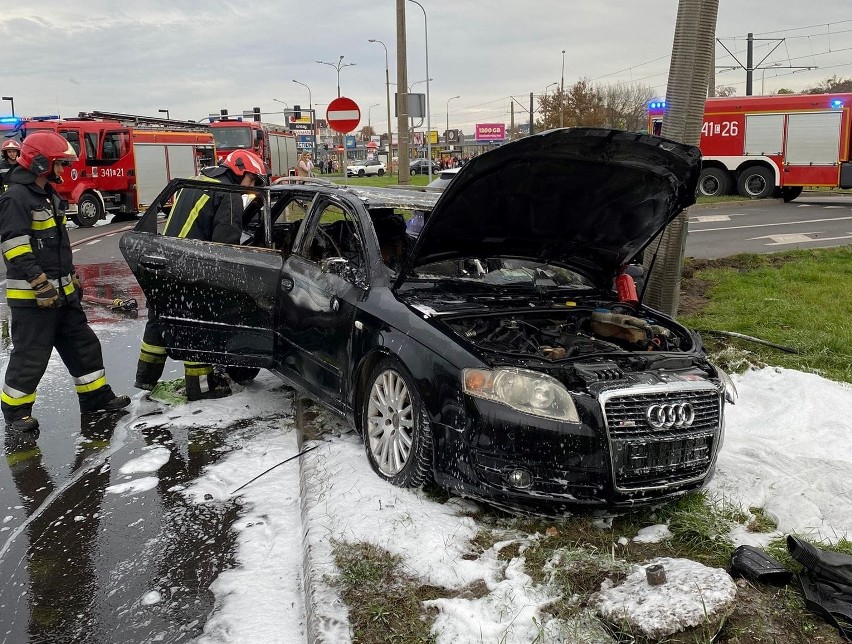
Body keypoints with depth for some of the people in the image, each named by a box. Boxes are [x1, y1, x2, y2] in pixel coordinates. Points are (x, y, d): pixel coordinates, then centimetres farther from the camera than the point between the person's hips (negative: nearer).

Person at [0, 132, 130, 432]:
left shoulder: (48, 196, 15)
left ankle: (96, 396, 25)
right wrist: (41, 284, -24)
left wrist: (72, 278, 22)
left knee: (83, 343, 14)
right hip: (32, 296, -9)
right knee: (31, 355, -1)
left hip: (61, 292, 10)